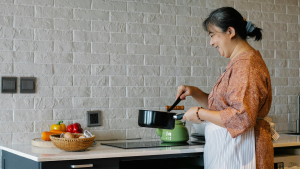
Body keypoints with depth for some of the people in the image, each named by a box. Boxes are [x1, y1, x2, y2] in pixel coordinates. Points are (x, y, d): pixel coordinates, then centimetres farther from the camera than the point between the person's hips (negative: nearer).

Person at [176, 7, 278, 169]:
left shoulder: (245, 65, -17)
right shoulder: (239, 62, 16)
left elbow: (242, 117, -26)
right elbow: (220, 105, 21)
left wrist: (200, 113, -16)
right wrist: (194, 92, 6)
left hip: (241, 150, -10)